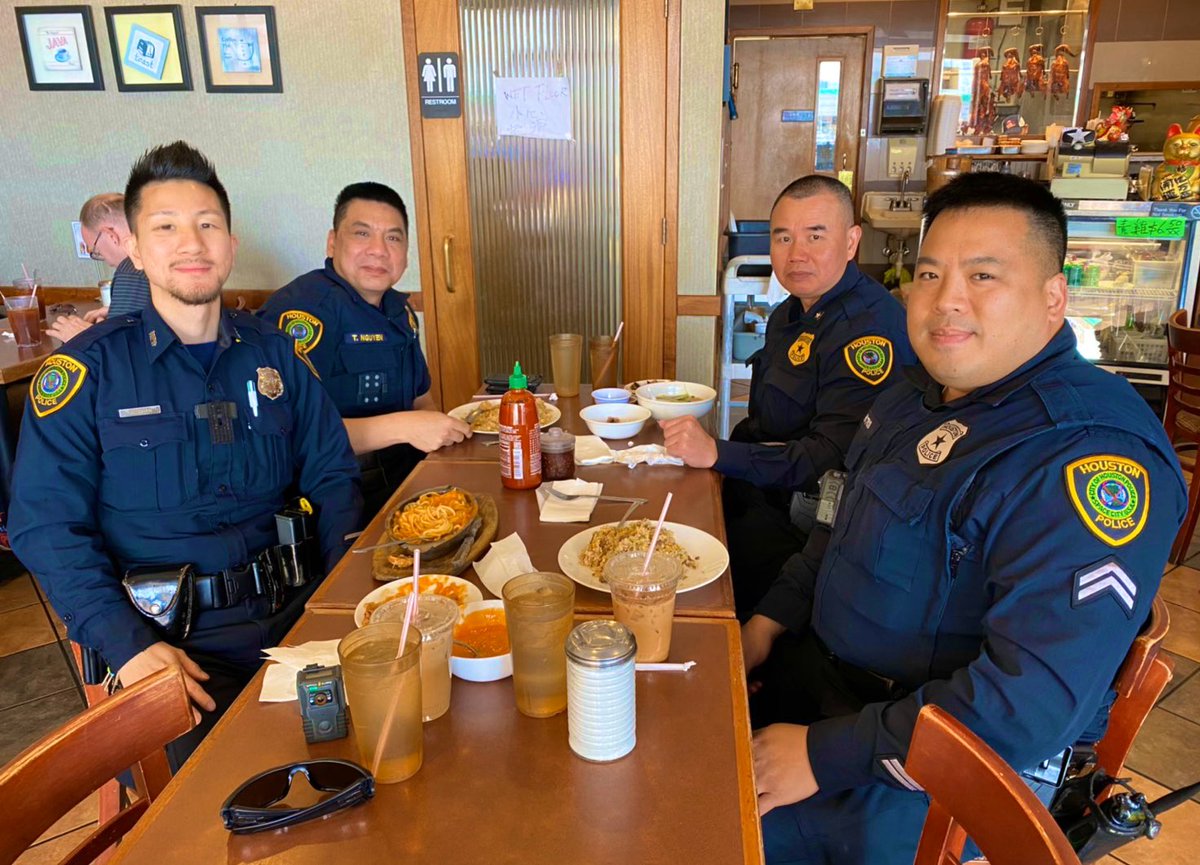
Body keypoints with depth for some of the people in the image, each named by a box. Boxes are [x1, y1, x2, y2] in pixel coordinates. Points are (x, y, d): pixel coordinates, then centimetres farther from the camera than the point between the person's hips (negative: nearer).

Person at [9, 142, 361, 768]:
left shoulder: (273, 351, 11)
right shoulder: (88, 368, 1)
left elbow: (331, 474, 12)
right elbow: (47, 525, -4)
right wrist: (128, 644, -17)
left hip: (293, 613, 3)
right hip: (168, 636, -3)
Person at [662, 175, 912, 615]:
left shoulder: (870, 328, -19)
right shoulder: (791, 313, 13)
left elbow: (832, 456, -27)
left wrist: (718, 454, -32)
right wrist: (711, 450, -3)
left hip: (814, 516, -9)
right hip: (769, 488, 9)